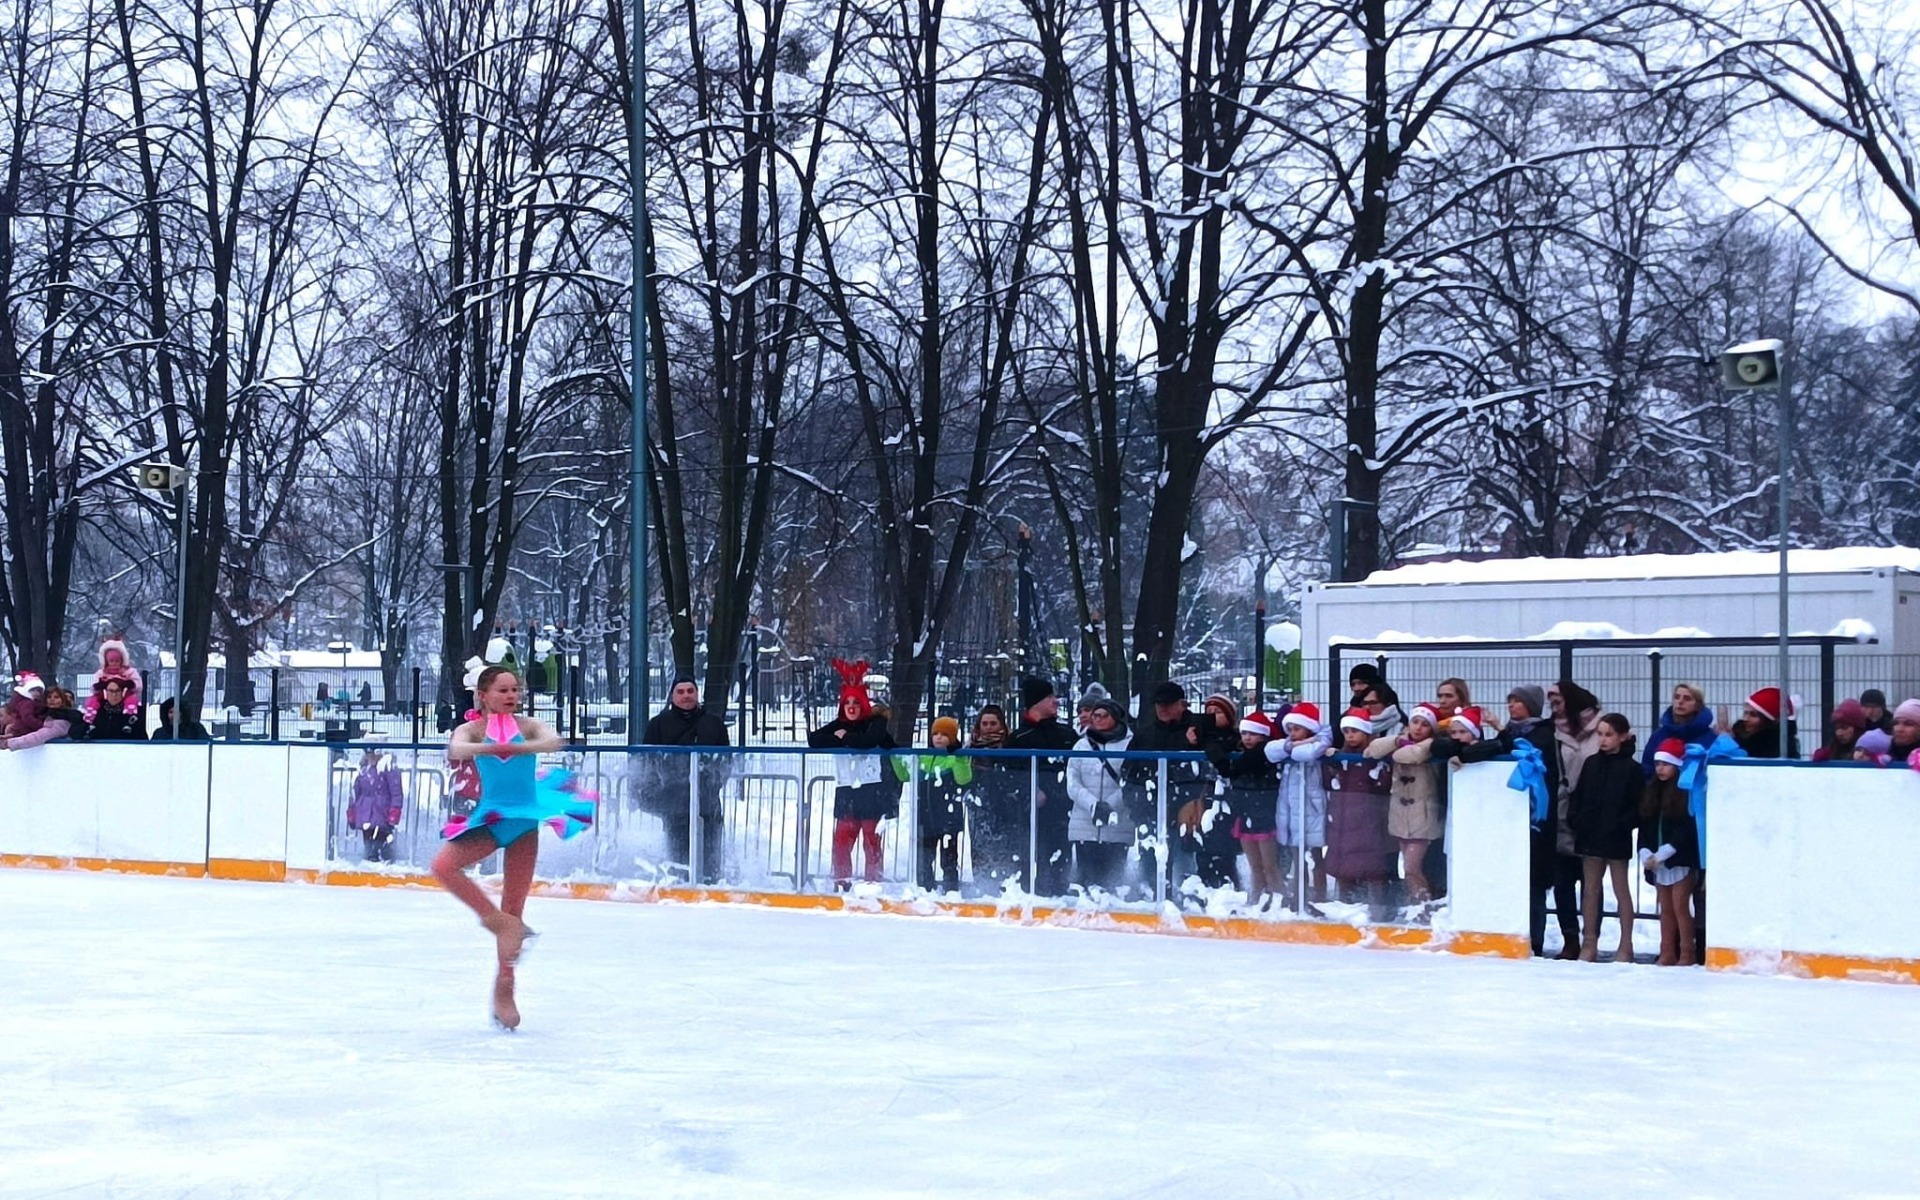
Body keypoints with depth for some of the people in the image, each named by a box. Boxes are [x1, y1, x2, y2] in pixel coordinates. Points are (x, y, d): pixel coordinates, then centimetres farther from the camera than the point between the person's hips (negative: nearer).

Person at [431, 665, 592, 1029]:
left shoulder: (529, 726, -2)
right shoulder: (473, 729, -4)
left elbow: (555, 742, -23)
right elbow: (456, 748, -26)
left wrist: (520, 748, -42)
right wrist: (488, 748, -47)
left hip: (525, 821, 0)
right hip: (488, 818, 0)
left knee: (513, 908, 5)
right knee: (443, 866, -25)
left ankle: (504, 989, 14)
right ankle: (499, 921, -11)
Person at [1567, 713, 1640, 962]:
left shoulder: (1631, 768, -6)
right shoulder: (1591, 764, 9)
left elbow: (1639, 806, -10)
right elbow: (1577, 796, 11)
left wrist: (1620, 825, -18)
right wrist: (1575, 819, -3)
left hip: (1616, 839, -5)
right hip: (1590, 837, 5)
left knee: (1621, 890, 4)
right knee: (1590, 890, 8)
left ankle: (1625, 945, 10)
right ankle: (1589, 943, 15)